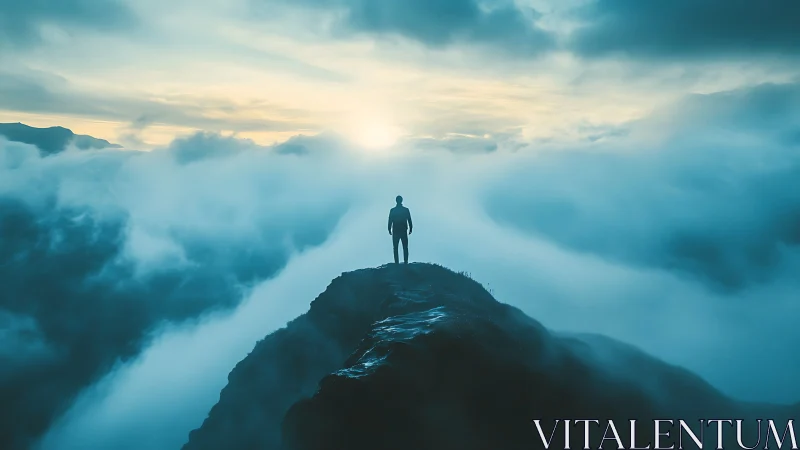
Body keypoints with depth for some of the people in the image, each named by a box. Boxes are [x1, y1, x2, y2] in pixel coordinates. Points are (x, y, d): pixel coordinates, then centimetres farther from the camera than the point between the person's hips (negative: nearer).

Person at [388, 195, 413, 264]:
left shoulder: (392, 210, -2)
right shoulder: (406, 210, 0)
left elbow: (390, 221, -1)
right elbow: (409, 221, 1)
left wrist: (389, 229, 5)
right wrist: (410, 229, 9)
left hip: (395, 232, 0)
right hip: (404, 231, 1)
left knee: (395, 248, 4)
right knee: (405, 247, 5)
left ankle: (396, 262, -2)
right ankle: (406, 262, -2)